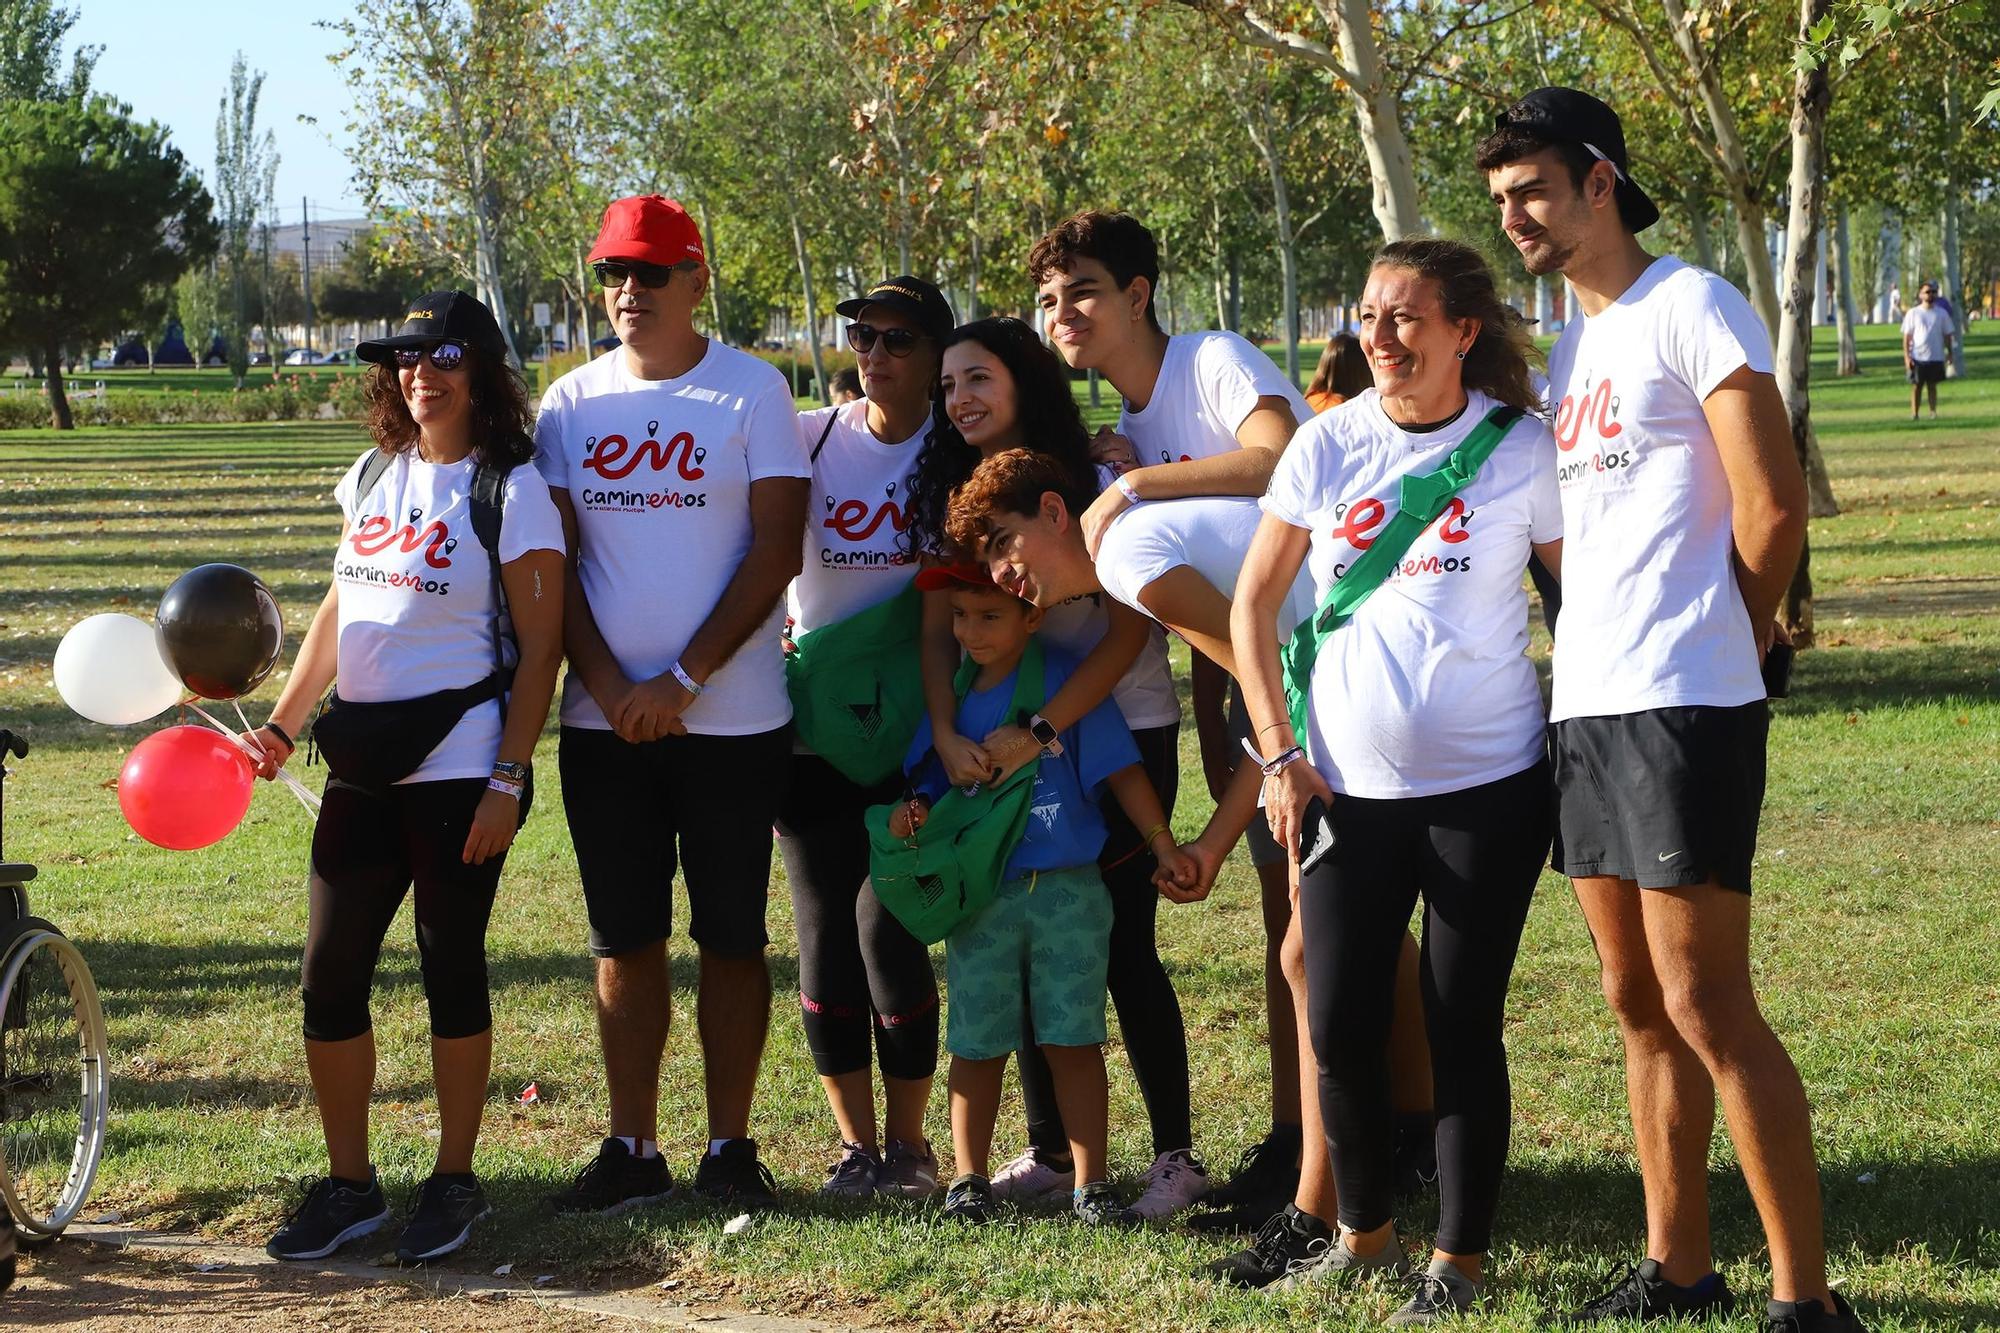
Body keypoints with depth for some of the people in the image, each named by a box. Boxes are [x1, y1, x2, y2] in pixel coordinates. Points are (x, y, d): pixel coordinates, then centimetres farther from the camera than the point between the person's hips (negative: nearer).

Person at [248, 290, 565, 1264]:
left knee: (451, 971, 3)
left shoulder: (512, 487, -7)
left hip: (457, 769, -6)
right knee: (329, 975, 5)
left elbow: (539, 645, -8)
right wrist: (282, 724, 12)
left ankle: (454, 1182, 16)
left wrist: (508, 781, -13)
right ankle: (348, 1185, 17)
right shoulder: (374, 475, 11)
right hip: (362, 770, 6)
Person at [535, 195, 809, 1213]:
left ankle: (729, 1148, 11)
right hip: (603, 718, 3)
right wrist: (607, 684, -8)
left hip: (732, 718, -3)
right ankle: (631, 1150, 14)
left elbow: (775, 551, -7)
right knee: (624, 938, 7)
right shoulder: (571, 402, 7)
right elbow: (553, 562, 5)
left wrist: (682, 679, -13)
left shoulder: (752, 390, -2)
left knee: (731, 936, 3)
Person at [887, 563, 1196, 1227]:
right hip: (978, 897, 3)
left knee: (1072, 1040, 1)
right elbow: (936, 786, 16)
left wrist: (1163, 845, -9)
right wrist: (915, 810, -6)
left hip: (1067, 891, -3)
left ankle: (1092, 1185, 8)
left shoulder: (1068, 680, -3)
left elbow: (1120, 771, -4)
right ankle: (969, 1179, 18)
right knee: (977, 1043, 6)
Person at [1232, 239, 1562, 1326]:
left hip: (1487, 787, -3)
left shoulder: (1522, 448, -5)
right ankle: (1365, 1231, 26)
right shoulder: (1330, 444, 1)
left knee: (1462, 1029, 2)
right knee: (1339, 1028, 5)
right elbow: (1252, 604, 7)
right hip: (1350, 788, 3)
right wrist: (1279, 754, 1)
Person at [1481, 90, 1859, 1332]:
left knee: (1706, 1006, -10)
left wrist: (1727, 646, 1)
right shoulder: (1570, 345, 19)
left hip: (1680, 707, -8)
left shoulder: (1692, 308, -7)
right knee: (1640, 1005, 12)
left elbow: (1773, 507, -11)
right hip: (1586, 706, 9)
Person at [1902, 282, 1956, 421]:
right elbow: (1907, 336, -1)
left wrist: (1949, 352, 4)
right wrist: (1906, 356, -8)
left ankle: (1933, 412, 10)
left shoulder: (1942, 313, 4)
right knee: (1916, 386, 2)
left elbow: (1947, 334, 10)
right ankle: (1914, 413, 5)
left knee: (1932, 385, 6)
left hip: (1936, 357, 1)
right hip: (1917, 357, -1)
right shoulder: (1913, 313, 0)